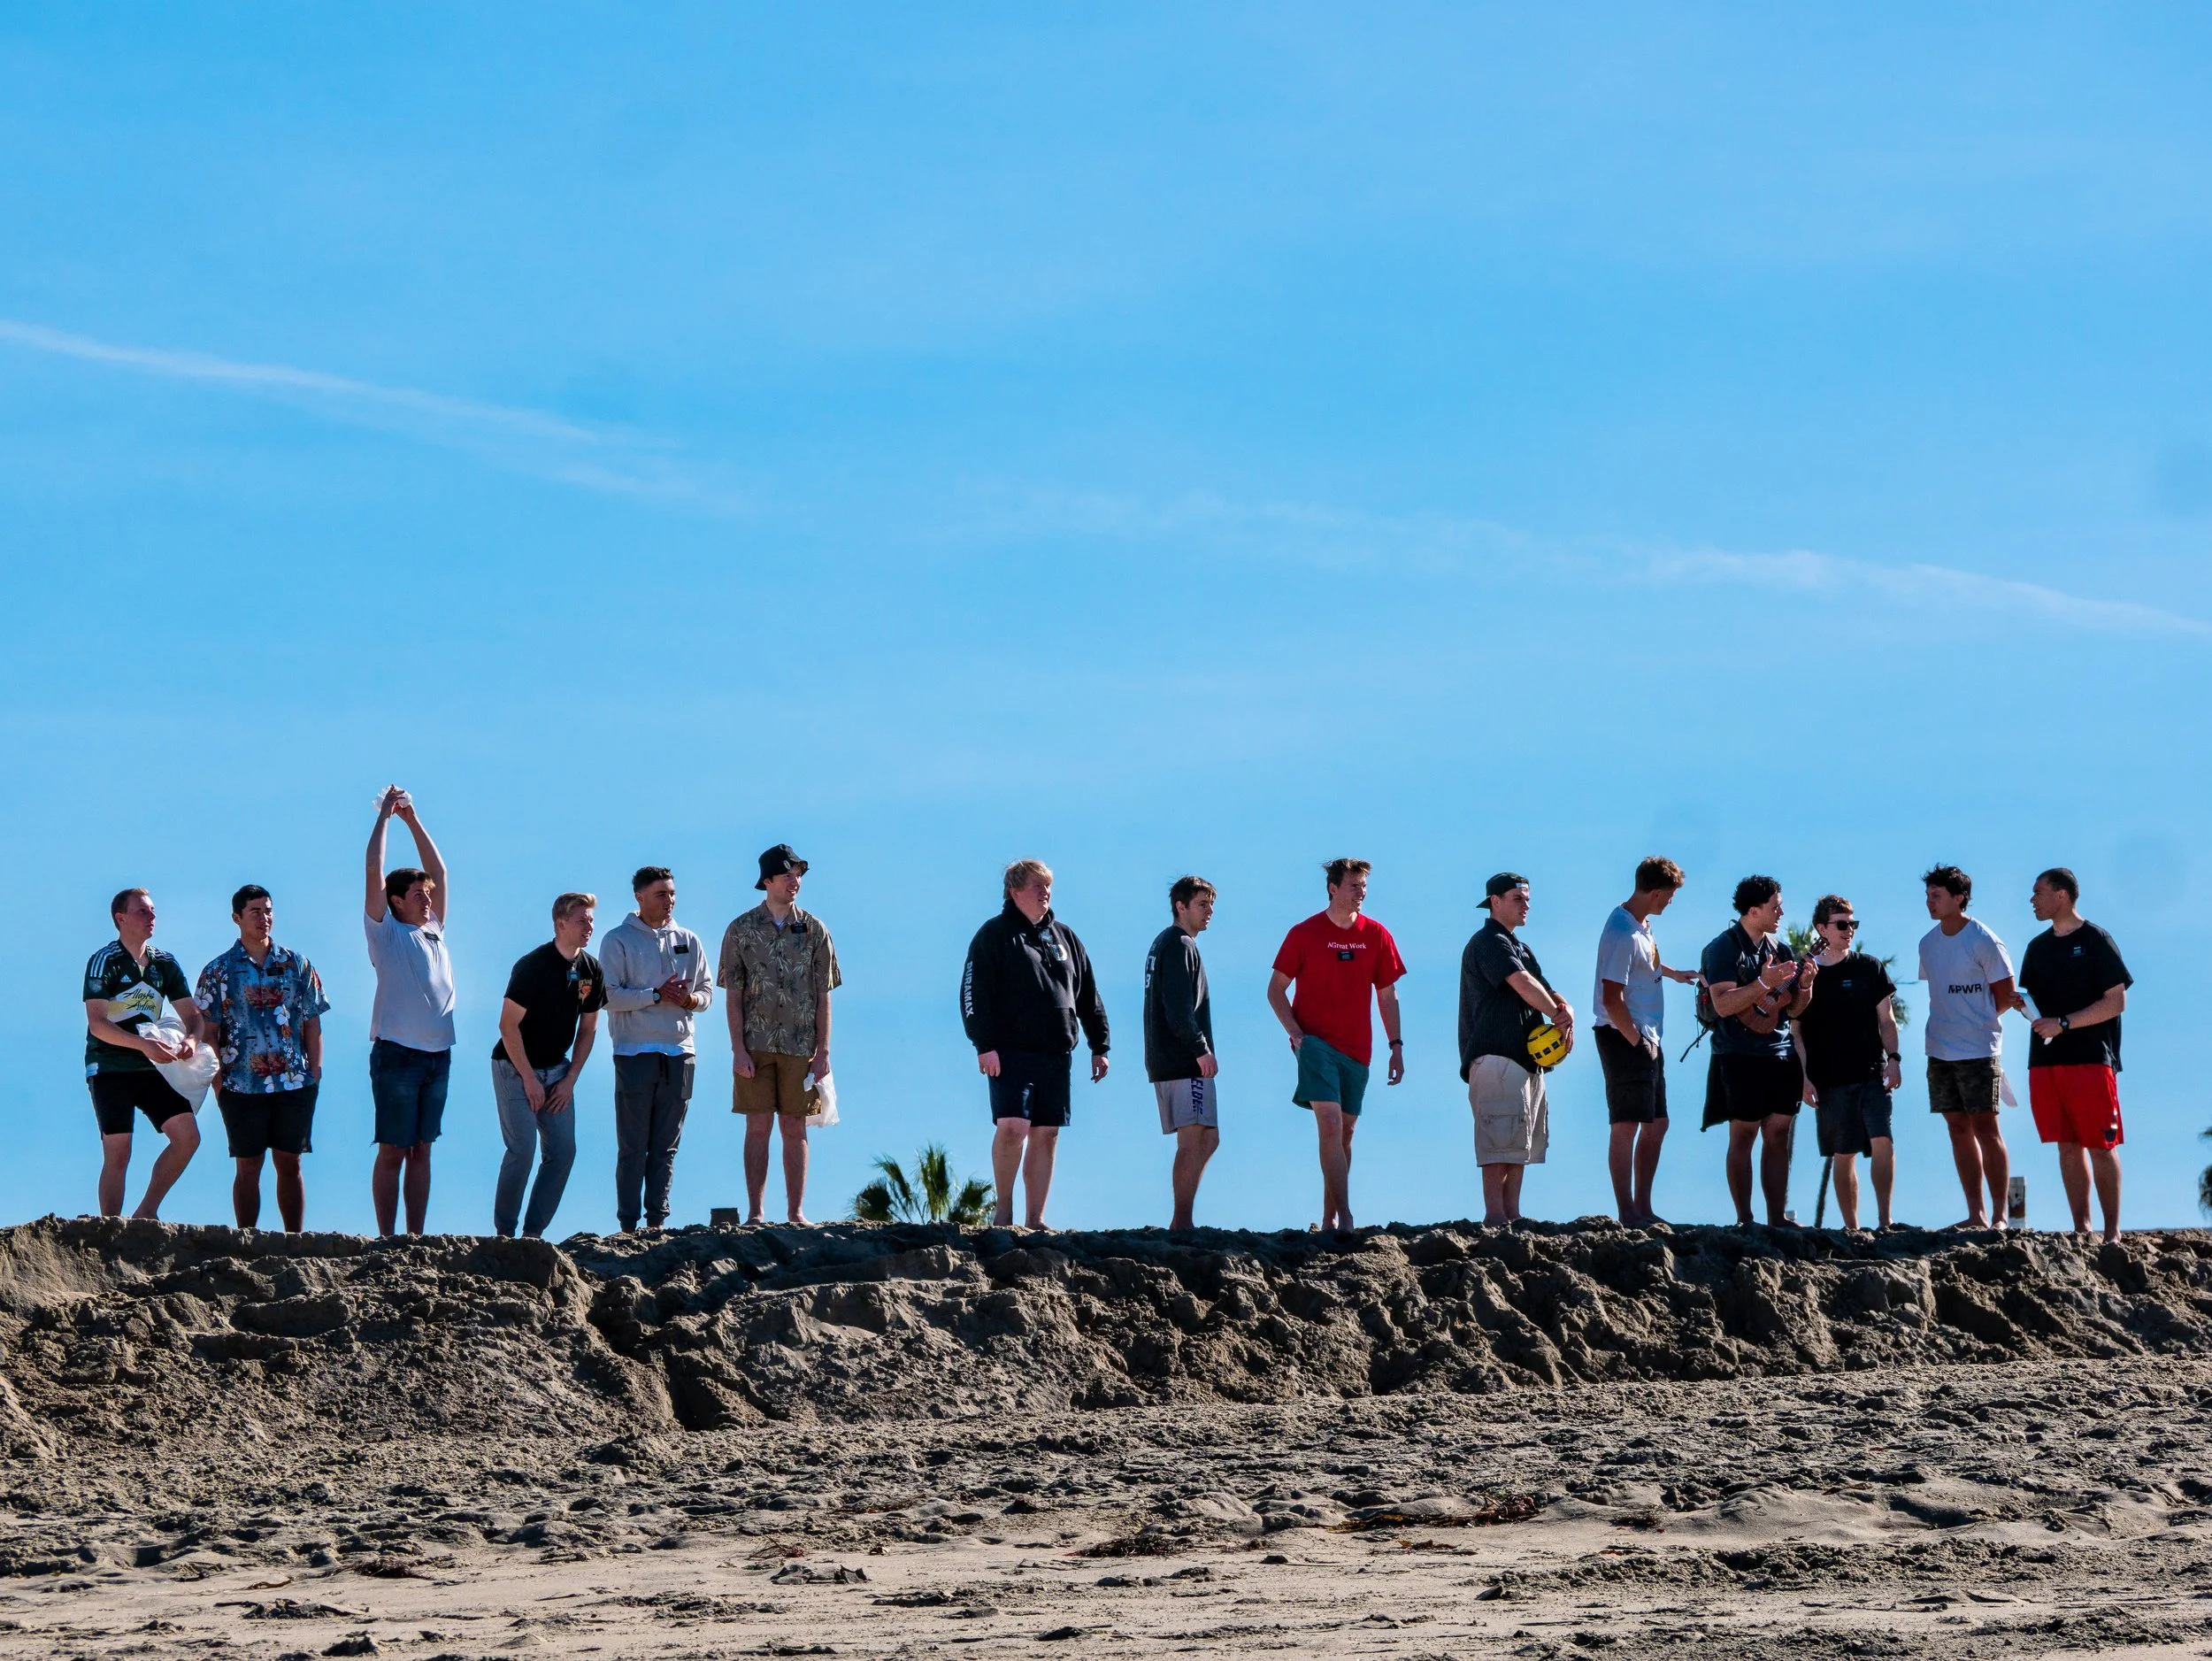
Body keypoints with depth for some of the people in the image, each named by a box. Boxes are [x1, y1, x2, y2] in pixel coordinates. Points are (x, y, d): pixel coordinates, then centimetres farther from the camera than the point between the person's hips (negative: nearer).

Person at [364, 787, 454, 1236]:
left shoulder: (434, 932, 17)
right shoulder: (386, 931, 2)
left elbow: (439, 872, 23)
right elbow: (374, 872, -3)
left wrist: (413, 820, 21)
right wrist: (385, 816, 3)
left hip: (438, 1054, 6)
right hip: (397, 1051, -6)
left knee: (422, 1149, 6)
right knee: (393, 1150, -4)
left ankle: (416, 1238, 7)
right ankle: (387, 1240, -4)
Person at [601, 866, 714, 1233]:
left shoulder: (688, 941, 13)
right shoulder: (619, 941, -1)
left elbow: (707, 990, 14)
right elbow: (609, 996, -9)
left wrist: (690, 999, -8)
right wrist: (657, 996, -16)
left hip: (679, 1053, 4)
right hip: (635, 1053, -4)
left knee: (666, 1147, 5)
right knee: (632, 1146, -4)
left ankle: (657, 1219, 9)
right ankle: (628, 1223, -3)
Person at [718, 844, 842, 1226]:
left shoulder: (814, 931, 6)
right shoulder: (741, 931, 3)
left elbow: (823, 995, 6)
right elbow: (732, 995, 2)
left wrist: (823, 1050, -1)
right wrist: (738, 1049, -7)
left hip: (800, 1047, 1)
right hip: (756, 1047, -1)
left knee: (794, 1130, 3)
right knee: (758, 1128, -2)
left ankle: (796, 1211, 6)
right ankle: (754, 1213, 1)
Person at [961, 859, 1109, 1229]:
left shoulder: (1064, 937, 17)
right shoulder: (995, 935, 1)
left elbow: (1089, 997, 21)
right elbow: (974, 993, -6)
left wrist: (1099, 1047, 16)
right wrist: (984, 1045, -15)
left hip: (1056, 1055, 5)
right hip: (1011, 1052, -5)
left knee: (1046, 1135, 3)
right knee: (1012, 1126, -17)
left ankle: (1035, 1220, 7)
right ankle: (1003, 1207, -1)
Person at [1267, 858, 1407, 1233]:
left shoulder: (1377, 936, 7)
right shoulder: (1305, 934, -2)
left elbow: (1387, 995, 13)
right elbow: (1276, 989, 3)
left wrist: (1396, 1046, 6)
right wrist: (1295, 1032, -11)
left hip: (1356, 1048, 4)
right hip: (1316, 1043, -4)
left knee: (1345, 1132, 9)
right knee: (1330, 1125, -18)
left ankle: (1329, 1219, 20)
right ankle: (1344, 1216, -24)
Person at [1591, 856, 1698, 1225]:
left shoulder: (1642, 923, 11)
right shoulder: (1623, 934, -20)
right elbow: (1612, 1000, -23)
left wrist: (1673, 973, 42)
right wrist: (1637, 1042, -19)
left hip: (1647, 1038, 10)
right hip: (1624, 1038, -10)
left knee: (1656, 1124, 13)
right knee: (1627, 1126, -8)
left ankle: (1643, 1209, 18)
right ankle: (1628, 1215, -7)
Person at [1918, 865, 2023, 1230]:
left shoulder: (1984, 942, -9)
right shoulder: (1928, 943, 10)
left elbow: (2006, 997, -4)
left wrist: (1978, 1022, 0)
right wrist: (1943, 1028, 11)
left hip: (1978, 1050, -7)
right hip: (1940, 1050, 7)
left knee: (1985, 1128, -8)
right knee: (1958, 1129, 7)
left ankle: (1999, 1216, -6)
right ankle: (1976, 1215, 11)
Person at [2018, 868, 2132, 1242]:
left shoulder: (2096, 941, -4)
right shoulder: (2038, 947, 16)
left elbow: (2116, 1001, -9)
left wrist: (2064, 1023, -15)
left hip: (2090, 1059, -6)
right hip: (2046, 1059, 6)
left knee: (2100, 1146, -5)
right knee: (2067, 1146, 5)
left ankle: (2112, 1232, -1)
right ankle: (2081, 1229, 7)